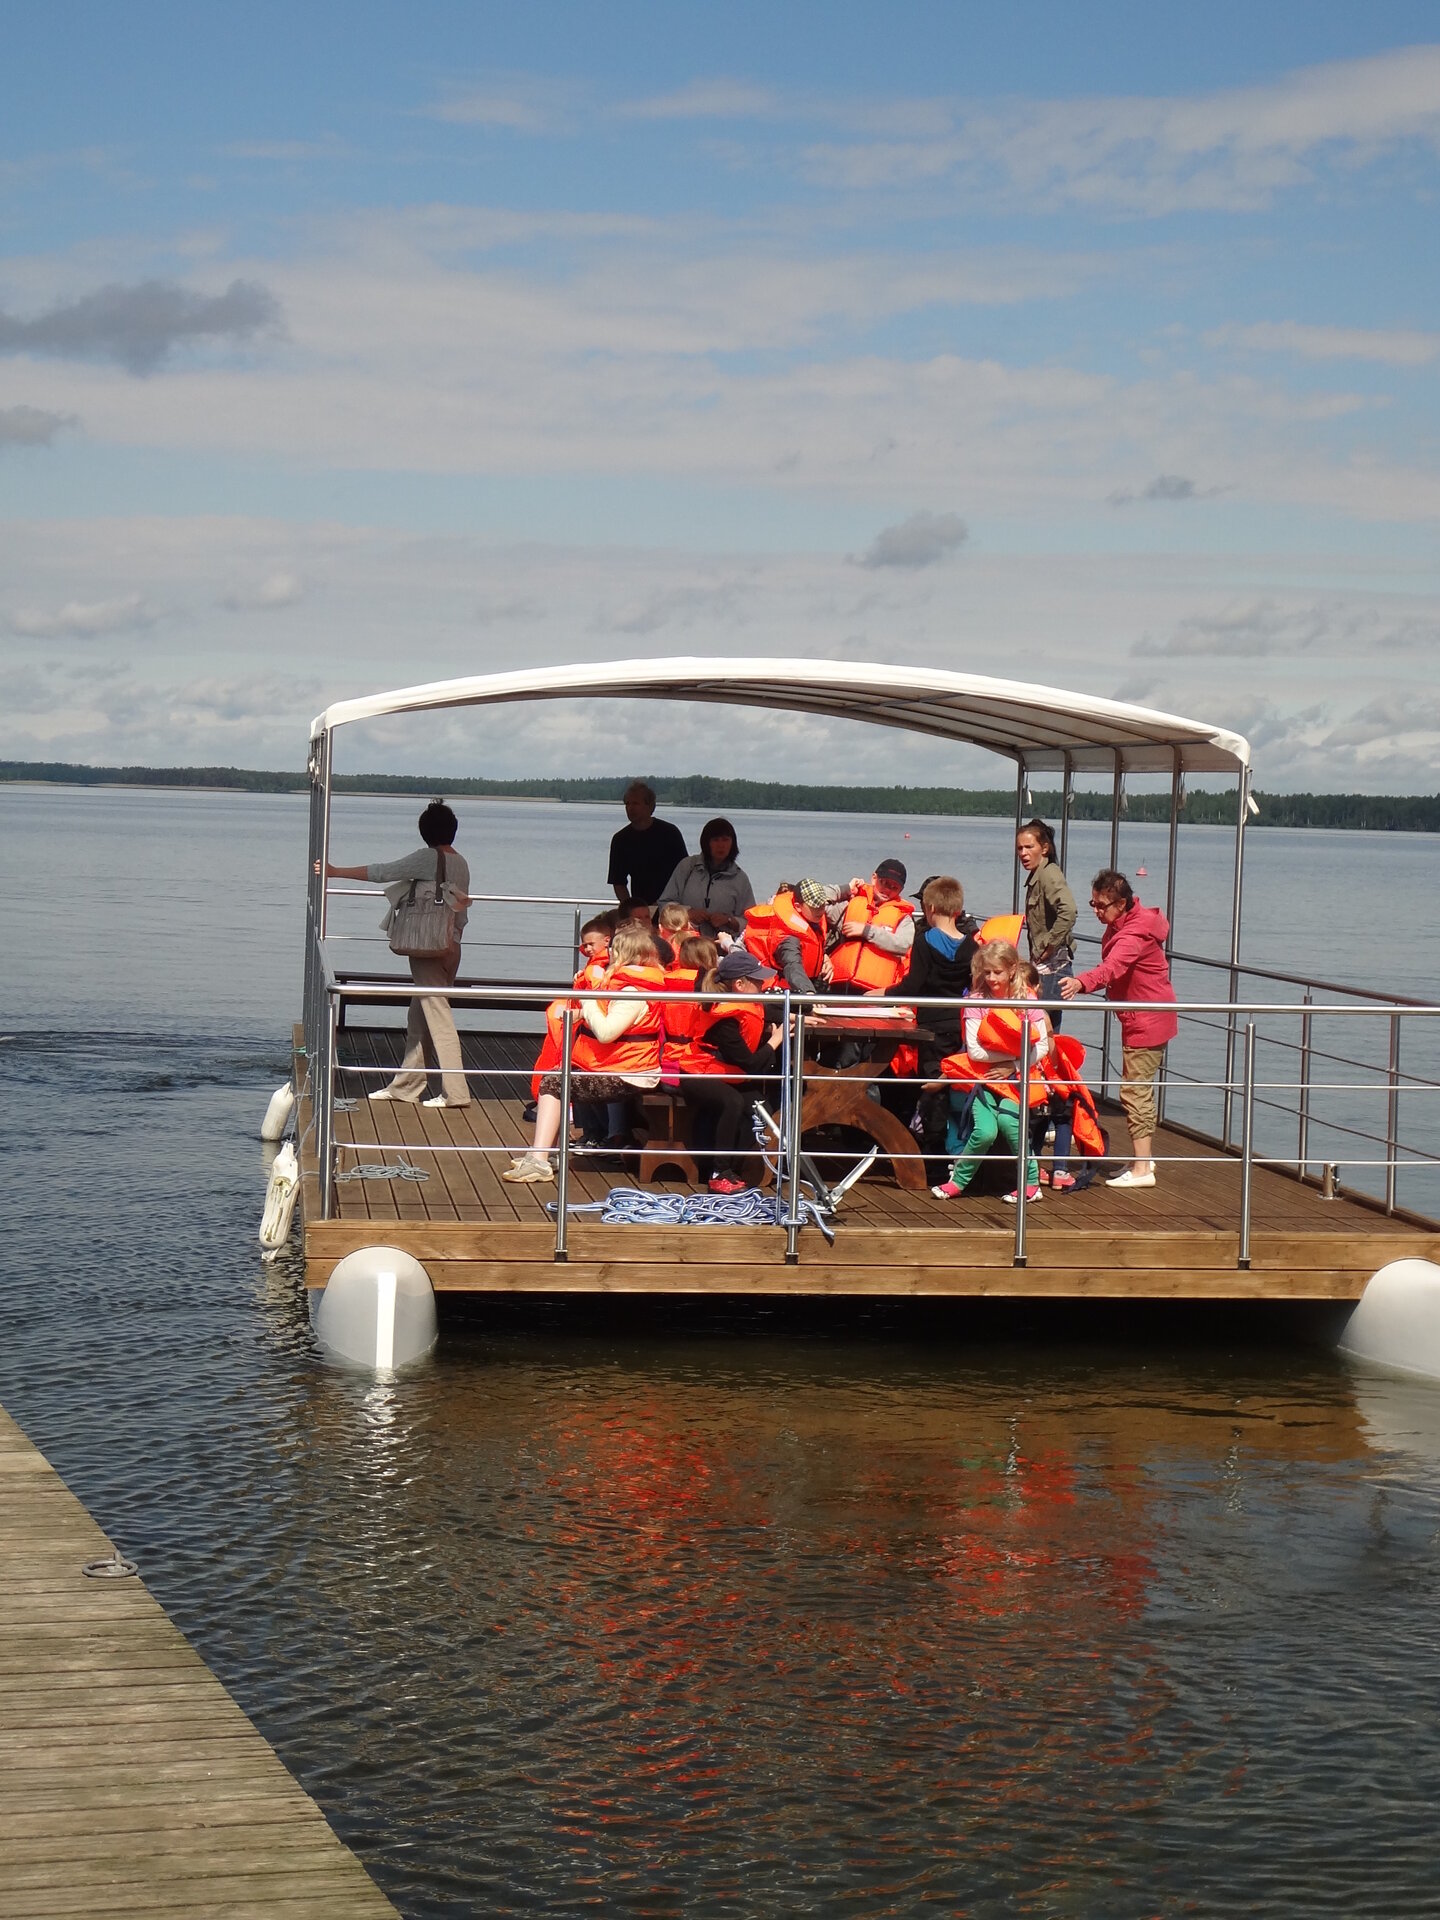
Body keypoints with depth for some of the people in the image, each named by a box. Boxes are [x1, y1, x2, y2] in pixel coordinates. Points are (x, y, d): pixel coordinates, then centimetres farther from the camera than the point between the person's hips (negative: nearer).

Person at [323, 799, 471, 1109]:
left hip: (428, 949, -8)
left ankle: (455, 1092, -11)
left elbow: (382, 872, -10)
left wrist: (335, 872, -5)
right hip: (450, 946, 8)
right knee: (419, 1020, 13)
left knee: (439, 1018, -9)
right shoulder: (460, 863, 12)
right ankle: (406, 1086, 19)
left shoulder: (427, 858, -10)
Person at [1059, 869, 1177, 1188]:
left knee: (1135, 1091, -9)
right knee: (1140, 1089, 18)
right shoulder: (1119, 925, 8)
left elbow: (1112, 967, -43)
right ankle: (1143, 1157, 30)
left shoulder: (1135, 932, -25)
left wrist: (1081, 983, -58)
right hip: (1141, 1018, 11)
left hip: (1147, 1020, -11)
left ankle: (1142, 1170, -7)